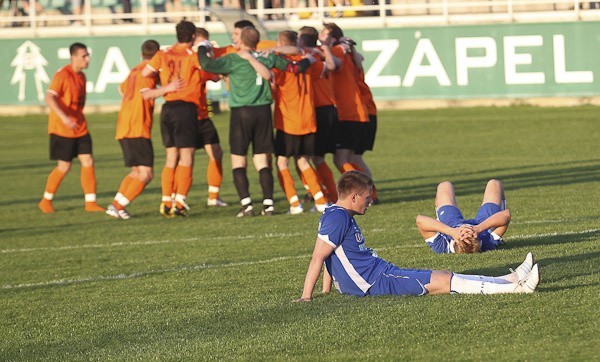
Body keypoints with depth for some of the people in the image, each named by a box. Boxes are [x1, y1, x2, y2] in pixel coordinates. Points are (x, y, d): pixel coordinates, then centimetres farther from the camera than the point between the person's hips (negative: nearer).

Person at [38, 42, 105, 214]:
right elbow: (49, 98, -26)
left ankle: (90, 202, 1)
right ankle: (46, 201, 14)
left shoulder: (81, 76, 10)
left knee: (88, 161, -3)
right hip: (61, 129, -7)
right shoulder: (62, 75, -15)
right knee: (64, 166, -3)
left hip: (80, 128, 7)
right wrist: (64, 117, -36)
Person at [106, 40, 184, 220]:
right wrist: (167, 88, -40)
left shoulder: (134, 71, 19)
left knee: (137, 172, 19)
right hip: (137, 130, -9)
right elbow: (146, 94, -26)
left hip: (124, 129, 9)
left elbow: (122, 89, 39)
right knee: (146, 174, -10)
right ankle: (118, 206, -15)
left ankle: (115, 205, 15)